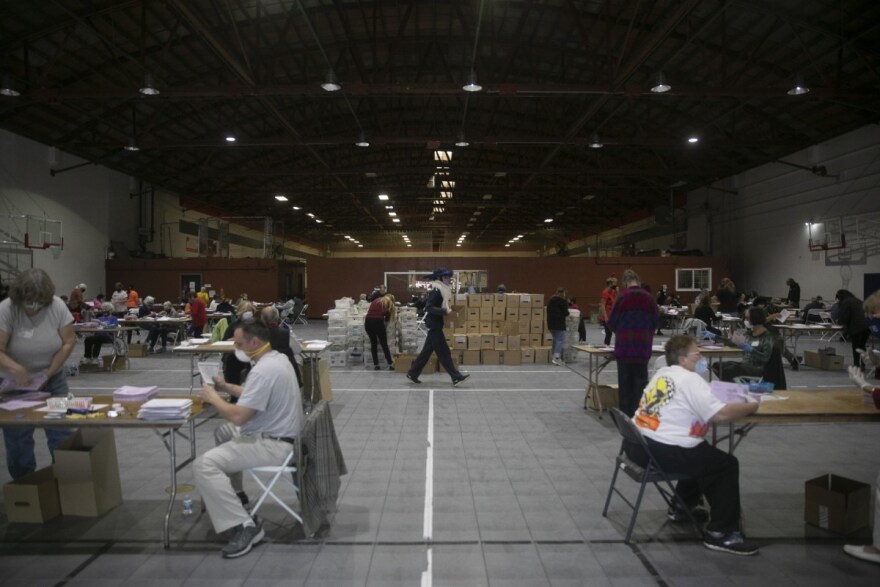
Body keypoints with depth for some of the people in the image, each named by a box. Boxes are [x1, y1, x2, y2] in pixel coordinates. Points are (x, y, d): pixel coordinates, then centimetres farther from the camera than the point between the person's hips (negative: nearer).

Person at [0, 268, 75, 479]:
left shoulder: (57, 306, -13)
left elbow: (69, 342, -9)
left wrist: (48, 373, -15)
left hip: (53, 380, 1)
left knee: (61, 432, 2)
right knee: (17, 437, 6)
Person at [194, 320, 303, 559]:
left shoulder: (264, 370, -25)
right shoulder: (276, 358, 8)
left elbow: (238, 416, -26)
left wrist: (213, 397, -10)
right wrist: (226, 387, 15)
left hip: (272, 444, -11)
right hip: (276, 434, 11)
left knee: (203, 465, -18)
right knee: (223, 432, 30)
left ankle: (245, 526, -18)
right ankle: (231, 494, 41)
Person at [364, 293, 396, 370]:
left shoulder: (376, 300, 26)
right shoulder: (389, 304, 15)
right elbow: (387, 318, 16)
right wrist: (385, 329, 23)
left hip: (368, 321, 3)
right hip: (378, 321, -3)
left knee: (373, 343, 16)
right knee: (384, 344, 8)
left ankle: (376, 365, 16)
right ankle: (390, 364, 9)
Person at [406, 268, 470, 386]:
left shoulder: (442, 290, 13)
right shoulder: (436, 291, -16)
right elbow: (429, 307, -24)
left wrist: (447, 309, 11)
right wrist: (445, 311, -27)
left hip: (435, 325, 10)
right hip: (434, 325, -10)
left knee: (427, 351, 13)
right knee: (443, 352, -5)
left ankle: (412, 373, 19)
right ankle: (456, 377, -2)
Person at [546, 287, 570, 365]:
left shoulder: (550, 300, 14)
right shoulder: (563, 301, -9)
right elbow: (565, 312, -11)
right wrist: (567, 314, 11)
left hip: (551, 323, 8)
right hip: (559, 323, -8)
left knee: (555, 339, 17)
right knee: (560, 340, -6)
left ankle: (554, 357, 17)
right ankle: (556, 358, -17)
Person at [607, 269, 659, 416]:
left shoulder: (622, 297, -8)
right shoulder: (649, 298, 0)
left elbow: (612, 322, -5)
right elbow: (656, 321, 5)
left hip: (624, 345, -2)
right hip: (643, 346, 2)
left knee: (625, 380, 7)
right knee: (640, 379, 10)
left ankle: (625, 413, 12)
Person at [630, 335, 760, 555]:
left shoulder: (662, 373, 14)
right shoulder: (690, 379, -13)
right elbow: (720, 414, -19)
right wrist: (752, 406, -4)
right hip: (663, 452, -9)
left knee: (701, 455, 30)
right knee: (726, 465, 3)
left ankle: (682, 508, 40)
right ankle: (720, 533, 7)